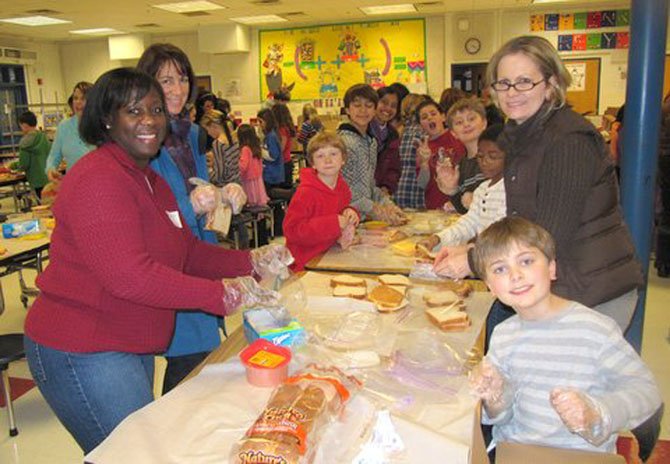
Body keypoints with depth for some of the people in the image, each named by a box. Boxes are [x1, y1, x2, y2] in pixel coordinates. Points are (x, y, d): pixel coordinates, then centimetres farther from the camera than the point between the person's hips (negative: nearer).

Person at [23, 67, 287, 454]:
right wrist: (224, 294, -27)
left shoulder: (151, 179, 13)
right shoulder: (98, 179, -20)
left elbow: (189, 251, 11)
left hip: (132, 346, 10)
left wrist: (252, 263, -4)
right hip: (82, 353, -10)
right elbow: (129, 276, -28)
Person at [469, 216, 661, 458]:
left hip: (579, 455, -2)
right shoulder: (503, 335, 2)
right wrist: (496, 399, -12)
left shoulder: (595, 329, -13)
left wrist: (594, 414, -22)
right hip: (509, 451, 3)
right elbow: (504, 417, 9)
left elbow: (645, 389, -8)